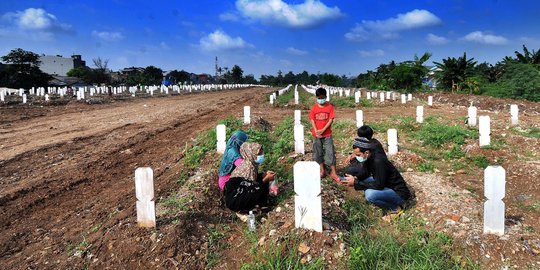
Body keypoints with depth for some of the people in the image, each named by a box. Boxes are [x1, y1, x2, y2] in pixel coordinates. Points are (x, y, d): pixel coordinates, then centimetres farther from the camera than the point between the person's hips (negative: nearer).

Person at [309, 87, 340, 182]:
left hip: (327, 134, -2)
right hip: (316, 134, 2)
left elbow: (331, 119, -7)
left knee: (330, 152, -3)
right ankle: (322, 170, 23)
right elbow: (312, 120, -1)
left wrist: (323, 130, -16)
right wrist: (316, 131, -14)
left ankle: (333, 172, 3)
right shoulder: (314, 108, 2)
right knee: (318, 153, 10)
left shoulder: (330, 107, -3)